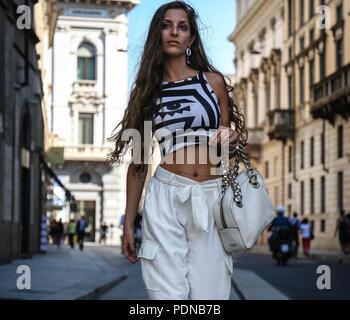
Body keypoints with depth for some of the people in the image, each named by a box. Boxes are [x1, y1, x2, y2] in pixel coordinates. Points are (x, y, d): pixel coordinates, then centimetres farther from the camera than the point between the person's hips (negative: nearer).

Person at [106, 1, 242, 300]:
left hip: (210, 198, 0)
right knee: (168, 293, -4)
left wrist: (231, 142, -10)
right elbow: (139, 161, 9)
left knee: (208, 292, 0)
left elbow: (227, 146, 15)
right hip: (166, 198, 0)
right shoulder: (146, 90, 9)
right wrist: (128, 222, 7)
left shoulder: (214, 81, 8)